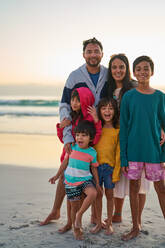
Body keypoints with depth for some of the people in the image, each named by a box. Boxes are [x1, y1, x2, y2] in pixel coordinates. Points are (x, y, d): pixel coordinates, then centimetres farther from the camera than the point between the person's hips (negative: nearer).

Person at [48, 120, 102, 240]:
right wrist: (57, 176, 12)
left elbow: (94, 168, 6)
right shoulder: (72, 148, -3)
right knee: (74, 207, 5)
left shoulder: (92, 152, -4)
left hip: (85, 180, 0)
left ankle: (80, 214, -10)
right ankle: (76, 229, 26)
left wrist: (97, 184, 6)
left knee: (93, 193, -30)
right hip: (71, 182, 1)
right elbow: (65, 162, 9)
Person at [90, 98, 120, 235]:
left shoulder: (118, 129, -4)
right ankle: (99, 222, 27)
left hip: (110, 166, -2)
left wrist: (116, 172, -8)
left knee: (109, 195, 10)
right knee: (98, 194, 11)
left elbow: (118, 151, -5)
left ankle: (109, 223, 26)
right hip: (96, 165, 2)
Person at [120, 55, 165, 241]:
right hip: (133, 149, 0)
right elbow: (123, 127, 1)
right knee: (134, 186, 8)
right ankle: (135, 227, 22)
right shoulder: (128, 96, 0)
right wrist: (123, 157, -2)